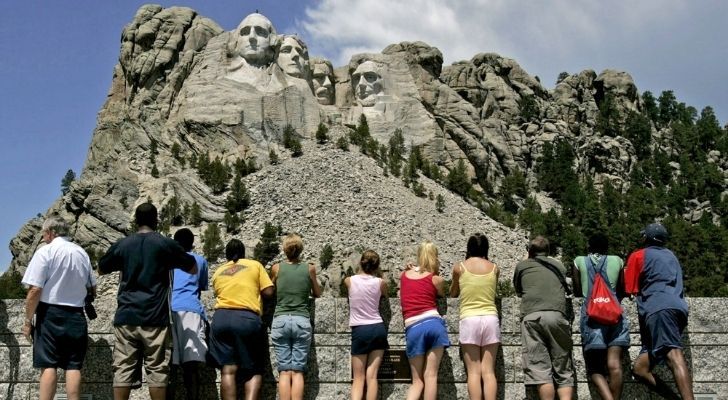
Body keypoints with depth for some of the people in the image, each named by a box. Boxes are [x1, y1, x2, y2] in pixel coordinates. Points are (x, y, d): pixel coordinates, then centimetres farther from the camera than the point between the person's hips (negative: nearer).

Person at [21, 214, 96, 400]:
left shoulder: (46, 251, -7)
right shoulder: (82, 253, 9)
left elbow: (35, 290, -13)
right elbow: (92, 290, 16)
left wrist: (28, 320, -6)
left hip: (51, 314, -4)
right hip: (76, 316, 4)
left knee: (48, 366, -2)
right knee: (73, 367, 4)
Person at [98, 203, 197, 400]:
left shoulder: (121, 245, 8)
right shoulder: (166, 244, 0)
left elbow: (100, 269, 24)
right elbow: (193, 269, 9)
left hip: (126, 316, 3)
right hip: (155, 317, -2)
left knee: (123, 369, 3)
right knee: (157, 370, 1)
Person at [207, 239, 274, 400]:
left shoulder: (218, 272, 22)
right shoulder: (255, 265, 13)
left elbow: (218, 294, 21)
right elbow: (268, 292, 7)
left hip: (221, 318, 3)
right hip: (247, 319, -2)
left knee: (228, 370, 0)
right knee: (254, 371, 6)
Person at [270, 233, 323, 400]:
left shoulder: (277, 268, 3)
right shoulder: (309, 268, 3)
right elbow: (317, 294, 17)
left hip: (280, 321, 0)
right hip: (302, 322, 0)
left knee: (284, 372, 0)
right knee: (297, 372, 1)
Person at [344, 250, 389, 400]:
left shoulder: (349, 281, -2)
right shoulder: (380, 282, 0)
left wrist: (360, 271, 36)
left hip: (360, 331, -1)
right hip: (378, 329, 1)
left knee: (358, 378, 3)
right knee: (371, 376, 1)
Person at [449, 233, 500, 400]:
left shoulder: (459, 267, 3)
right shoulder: (494, 268, 7)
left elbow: (453, 294, 18)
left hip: (469, 320, -2)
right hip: (490, 319, 2)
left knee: (474, 372, -1)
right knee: (488, 371, 2)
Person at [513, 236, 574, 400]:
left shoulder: (522, 265, 20)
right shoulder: (558, 265, 25)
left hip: (532, 316, -1)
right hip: (557, 314, 2)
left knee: (540, 369, -5)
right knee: (563, 370, 6)